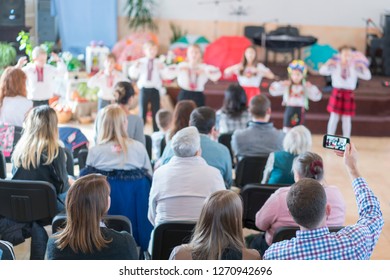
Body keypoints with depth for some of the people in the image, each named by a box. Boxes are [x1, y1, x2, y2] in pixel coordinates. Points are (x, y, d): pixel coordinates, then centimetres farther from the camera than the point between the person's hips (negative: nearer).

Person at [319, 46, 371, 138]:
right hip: (337, 93, -1)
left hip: (349, 94, 1)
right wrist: (328, 64, -22)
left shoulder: (355, 67, 5)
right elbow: (322, 71, -6)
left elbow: (367, 76, 3)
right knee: (334, 117, -1)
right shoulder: (335, 65, 1)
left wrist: (364, 67, -12)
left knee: (347, 119, 5)